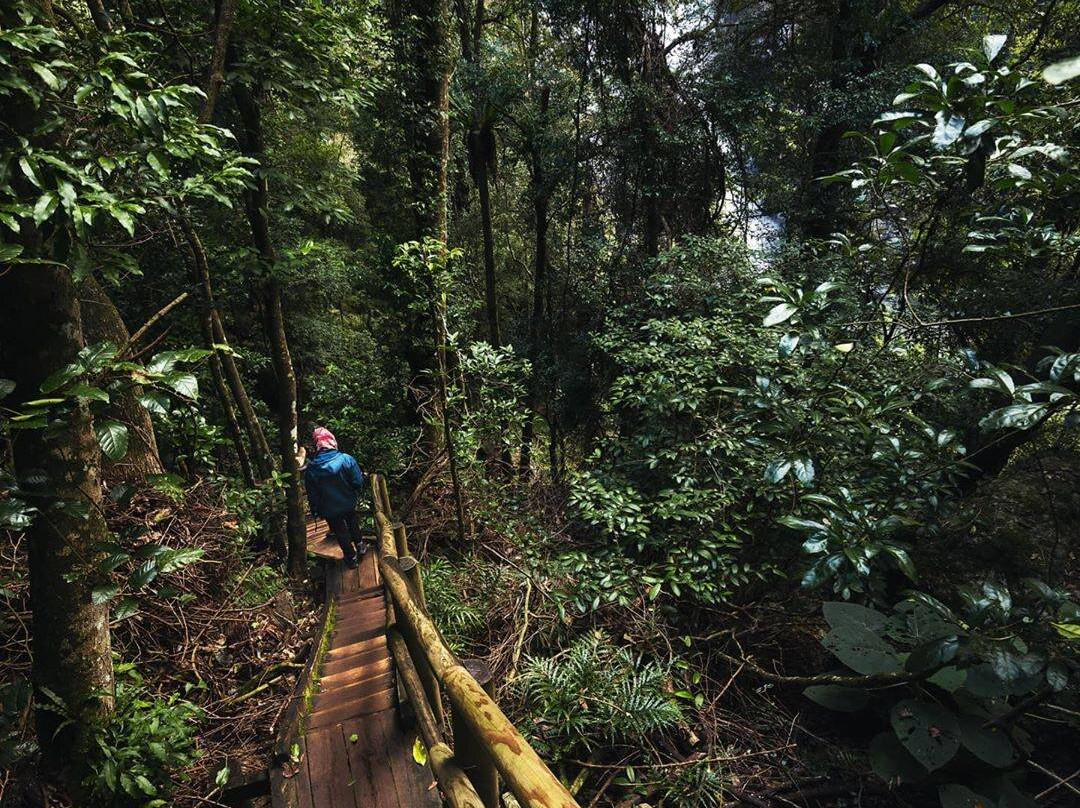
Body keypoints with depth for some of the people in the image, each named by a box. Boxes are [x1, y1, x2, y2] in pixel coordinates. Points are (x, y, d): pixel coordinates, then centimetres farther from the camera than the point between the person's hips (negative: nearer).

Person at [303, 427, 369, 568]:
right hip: (348, 503, 1)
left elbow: (312, 494, -8)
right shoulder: (346, 459, -25)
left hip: (329, 510, 0)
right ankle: (359, 546, 47)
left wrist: (315, 511, 7)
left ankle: (351, 558, 34)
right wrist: (356, 495, 6)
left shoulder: (311, 468, -20)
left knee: (340, 532, 19)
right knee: (353, 524, 30)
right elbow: (359, 482, -17)